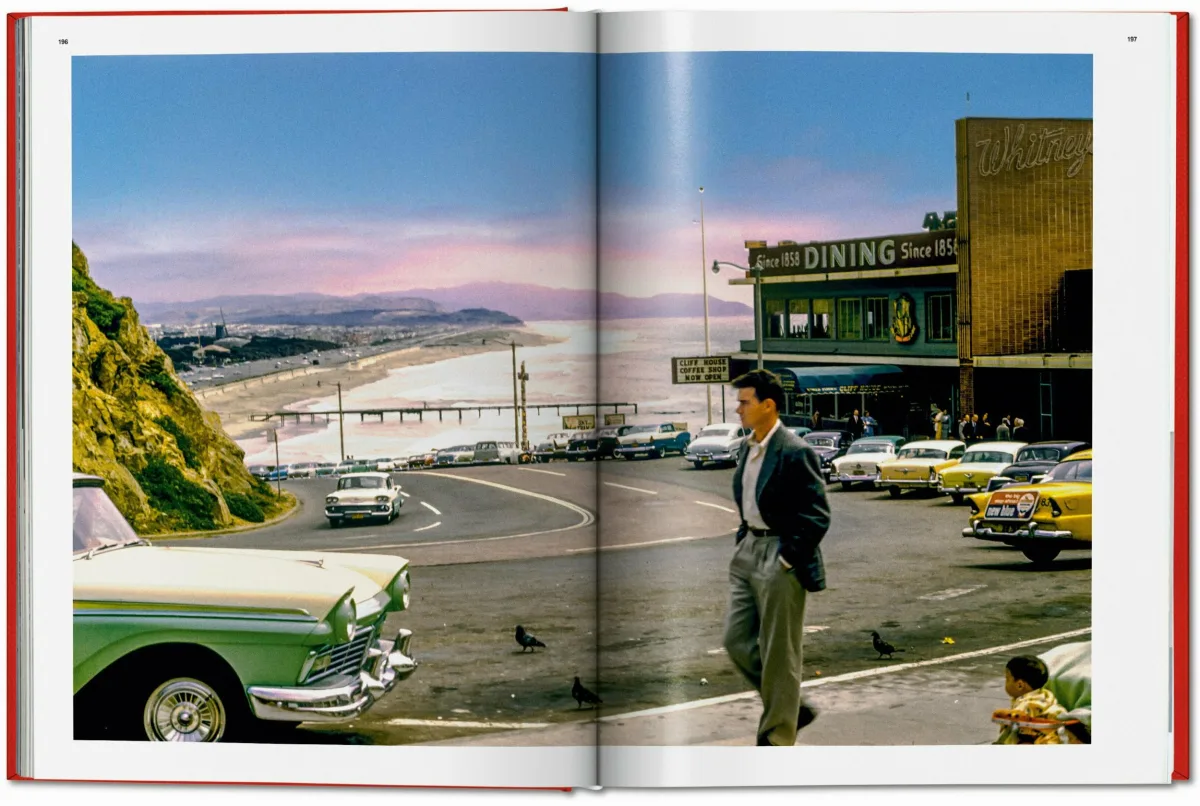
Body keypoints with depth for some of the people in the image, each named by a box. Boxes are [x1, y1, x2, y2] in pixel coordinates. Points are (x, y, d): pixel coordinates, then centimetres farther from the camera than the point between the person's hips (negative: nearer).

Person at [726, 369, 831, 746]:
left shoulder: (795, 452, -16)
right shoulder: (746, 448, 10)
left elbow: (818, 516, -17)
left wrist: (786, 559, -17)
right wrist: (743, 542, 12)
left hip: (780, 560, -9)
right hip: (748, 551, 9)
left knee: (779, 654, 1)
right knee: (737, 641, 10)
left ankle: (777, 738, 14)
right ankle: (791, 708, 27)